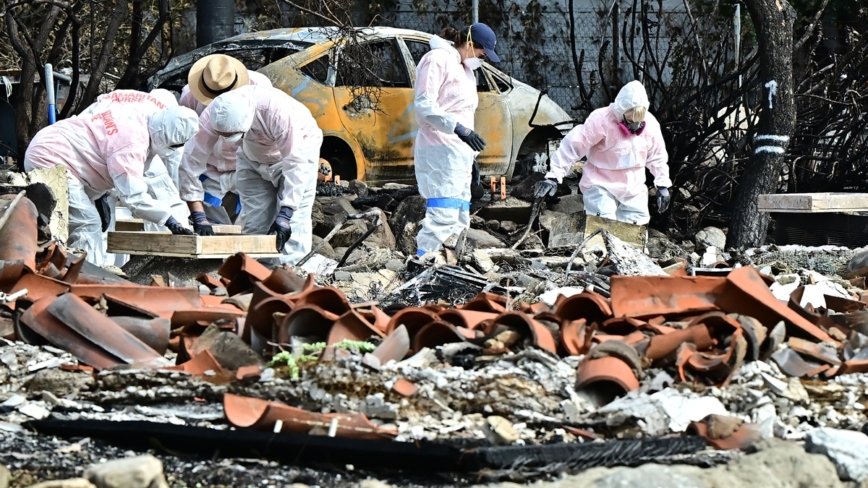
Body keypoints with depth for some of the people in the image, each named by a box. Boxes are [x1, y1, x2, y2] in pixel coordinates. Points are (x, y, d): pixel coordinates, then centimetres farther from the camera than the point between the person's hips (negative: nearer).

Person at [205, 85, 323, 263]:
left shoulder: (278, 111, -41)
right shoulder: (215, 114, -29)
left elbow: (295, 163, -37)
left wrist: (285, 214, -40)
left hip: (298, 149, -4)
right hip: (253, 158, 4)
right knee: (253, 225, 0)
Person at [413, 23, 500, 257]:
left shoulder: (465, 69, 24)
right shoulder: (438, 59, -6)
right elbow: (424, 105, -17)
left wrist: (471, 157, 25)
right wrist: (458, 128, -28)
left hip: (459, 155, 10)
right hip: (440, 151, -10)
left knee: (459, 222, 7)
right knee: (443, 216, -19)